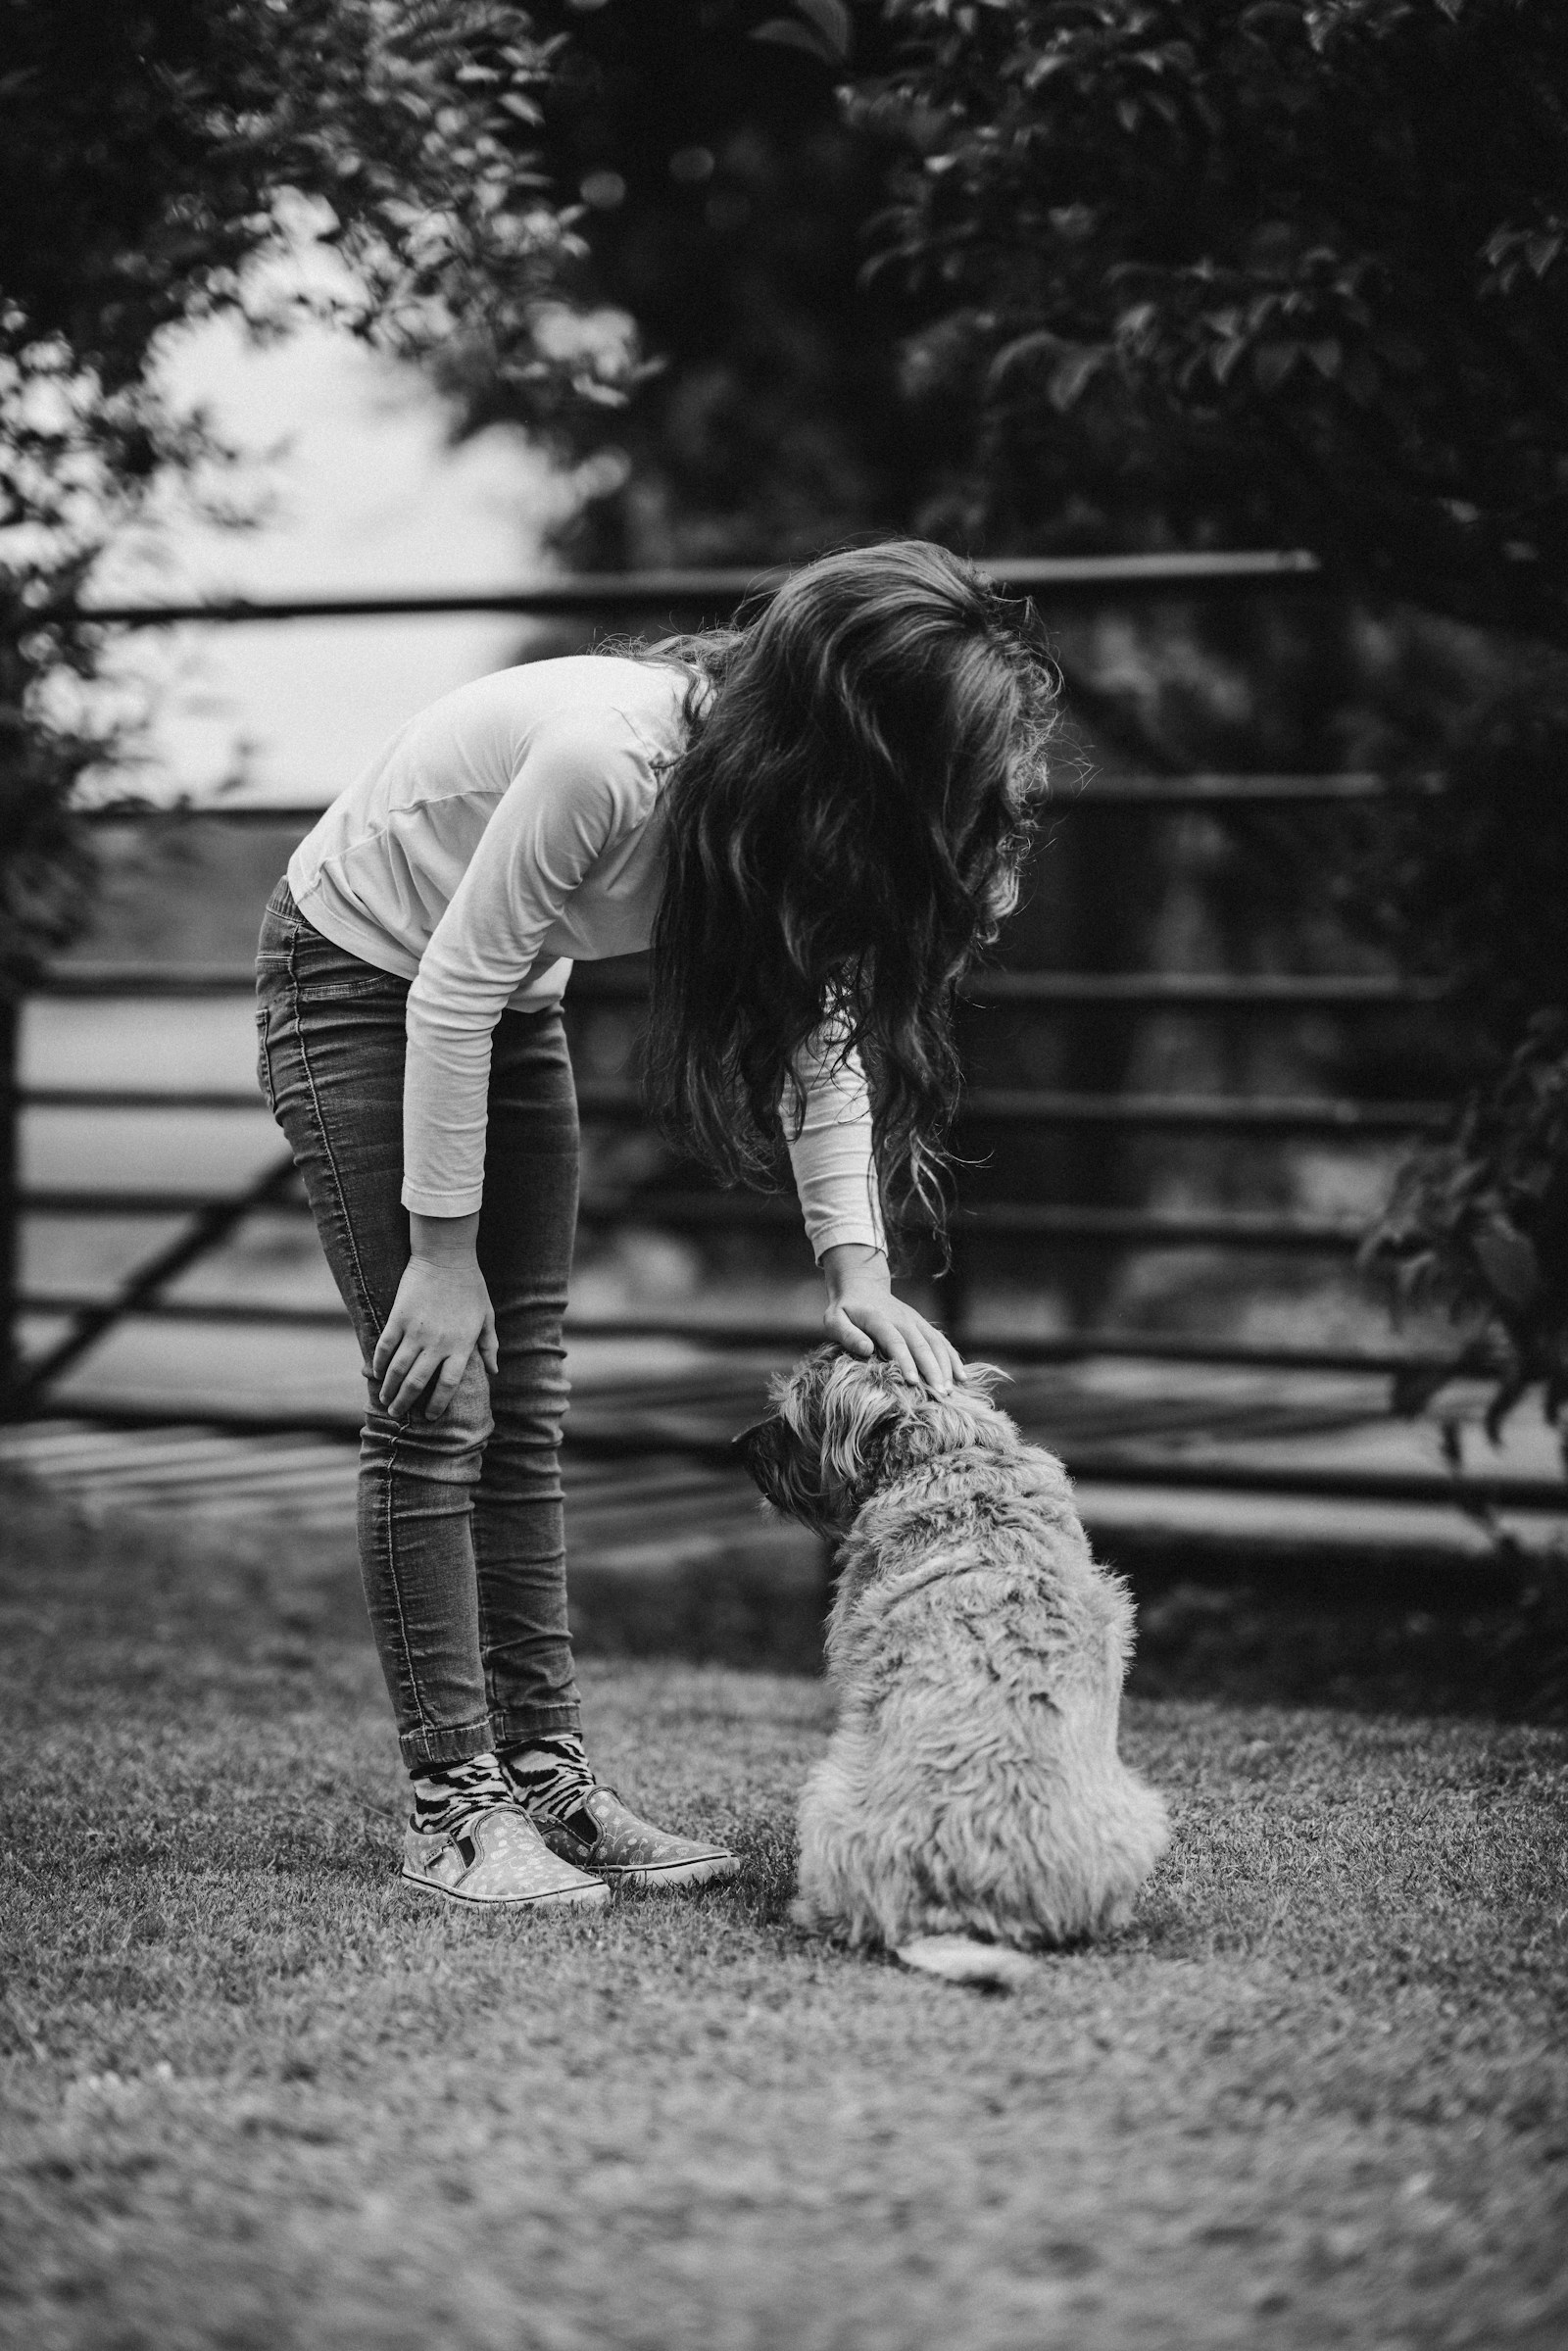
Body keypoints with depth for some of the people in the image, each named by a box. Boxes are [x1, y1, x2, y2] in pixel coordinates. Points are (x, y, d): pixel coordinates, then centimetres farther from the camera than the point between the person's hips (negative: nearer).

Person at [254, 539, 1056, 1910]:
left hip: (506, 1002, 7)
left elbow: (825, 1027, -4)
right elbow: (449, 994, -28)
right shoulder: (611, 756, -36)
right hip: (354, 978, -7)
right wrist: (441, 1254, -22)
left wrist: (857, 1272, -14)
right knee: (438, 1410, -11)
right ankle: (454, 1807, -7)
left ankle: (544, 1775, 8)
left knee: (526, 1414, 5)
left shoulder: (788, 797, -14)